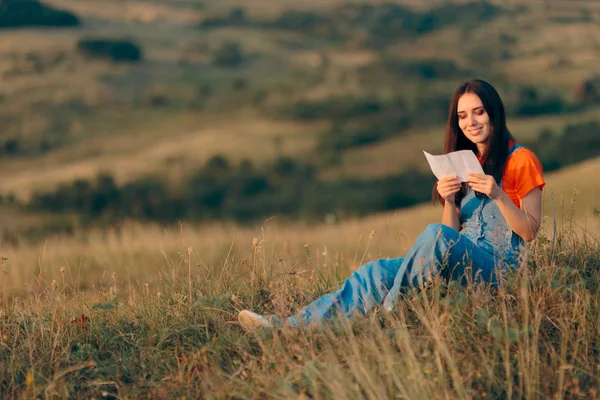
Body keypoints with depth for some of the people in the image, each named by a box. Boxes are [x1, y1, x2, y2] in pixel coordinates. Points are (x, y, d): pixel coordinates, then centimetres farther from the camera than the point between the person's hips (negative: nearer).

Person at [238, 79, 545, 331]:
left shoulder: (520, 160, 0)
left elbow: (530, 232, -5)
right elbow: (454, 231, 15)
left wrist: (498, 195, -19)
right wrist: (449, 201, -5)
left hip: (497, 264, -6)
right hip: (460, 263, 6)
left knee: (435, 234, -35)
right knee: (376, 272, -15)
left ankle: (388, 316, -29)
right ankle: (292, 326, -27)